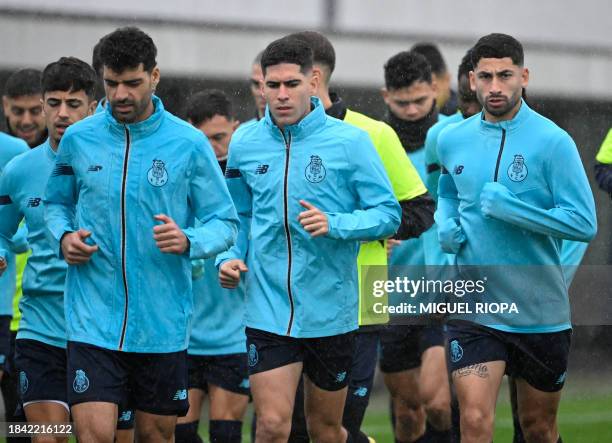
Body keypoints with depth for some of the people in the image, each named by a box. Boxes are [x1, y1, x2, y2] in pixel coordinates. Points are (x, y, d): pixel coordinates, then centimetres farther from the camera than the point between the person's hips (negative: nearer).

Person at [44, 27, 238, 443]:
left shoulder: (190, 143, -3)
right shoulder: (78, 139, 3)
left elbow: (225, 223, 1)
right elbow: (56, 203, 20)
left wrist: (188, 241, -20)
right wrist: (64, 237, -2)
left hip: (163, 323, 0)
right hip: (93, 319, 0)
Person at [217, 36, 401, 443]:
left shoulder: (350, 141, -6)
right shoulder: (245, 143, 4)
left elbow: (388, 213, -6)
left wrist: (335, 224, -22)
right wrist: (230, 258, 0)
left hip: (331, 313, -1)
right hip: (268, 313, 1)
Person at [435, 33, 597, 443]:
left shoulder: (553, 142, -11)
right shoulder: (451, 140, 3)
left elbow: (584, 223, -16)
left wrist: (505, 206, -21)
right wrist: (446, 225, 2)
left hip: (541, 313, -2)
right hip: (474, 309, 2)